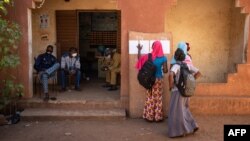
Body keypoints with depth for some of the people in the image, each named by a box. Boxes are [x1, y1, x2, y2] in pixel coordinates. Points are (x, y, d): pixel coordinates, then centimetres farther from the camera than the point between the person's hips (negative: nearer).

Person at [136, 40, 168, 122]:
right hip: (159, 79, 0)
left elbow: (139, 59, 7)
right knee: (158, 98, 8)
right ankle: (158, 117, 13)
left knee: (150, 98, 9)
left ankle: (149, 116, 14)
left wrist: (139, 50, 16)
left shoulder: (149, 56, -8)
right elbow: (165, 71, -8)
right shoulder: (163, 58, -8)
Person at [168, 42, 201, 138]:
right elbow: (198, 73, 10)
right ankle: (192, 126, 19)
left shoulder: (176, 65, -16)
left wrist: (170, 85, -20)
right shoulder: (188, 64, 4)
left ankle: (180, 131, 8)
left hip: (178, 91, -7)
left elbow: (171, 75, -35)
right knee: (183, 109, 23)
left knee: (177, 111, 4)